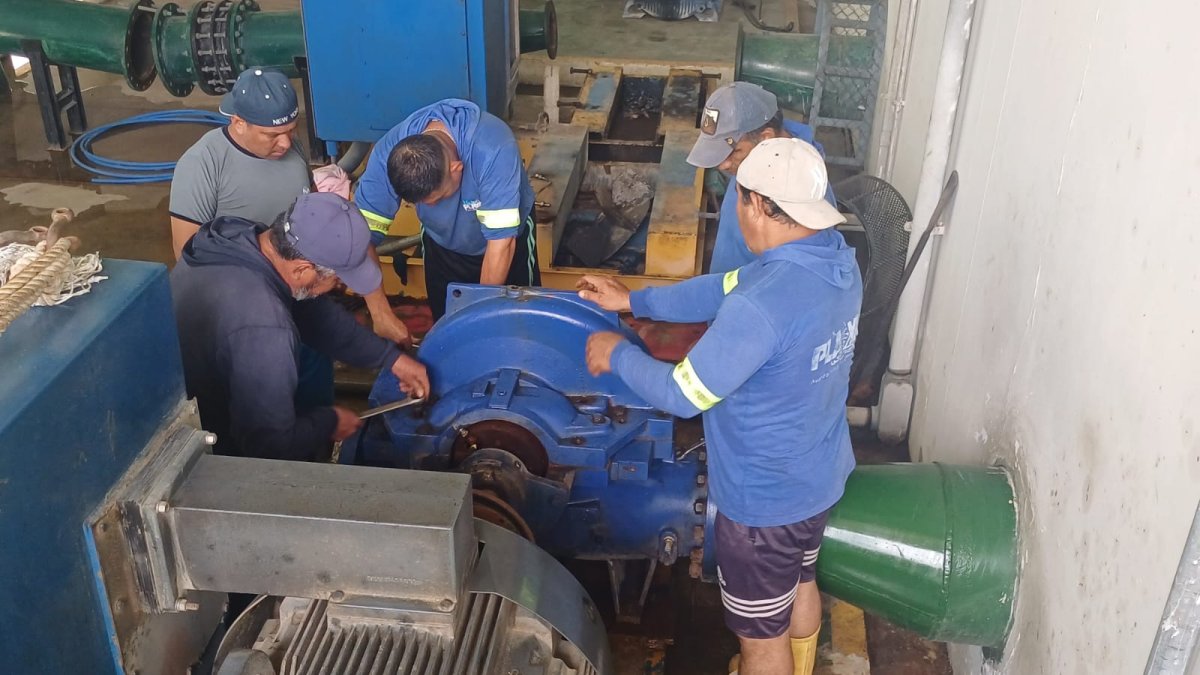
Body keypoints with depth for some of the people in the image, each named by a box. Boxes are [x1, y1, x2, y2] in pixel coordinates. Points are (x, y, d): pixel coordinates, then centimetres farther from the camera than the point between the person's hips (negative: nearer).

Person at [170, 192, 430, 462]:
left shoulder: (241, 239, -10)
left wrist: (391, 357, 3)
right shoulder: (261, 328, -37)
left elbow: (315, 313, 4)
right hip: (212, 456, -7)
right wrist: (330, 422, -11)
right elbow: (271, 444, -28)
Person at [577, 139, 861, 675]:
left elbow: (681, 396, -27)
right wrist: (634, 301, 9)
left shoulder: (761, 308, -37)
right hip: (818, 478, 9)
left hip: (765, 502, -9)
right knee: (801, 586, 34)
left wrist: (618, 354, -9)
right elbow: (728, 288, 4)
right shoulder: (836, 258, -7)